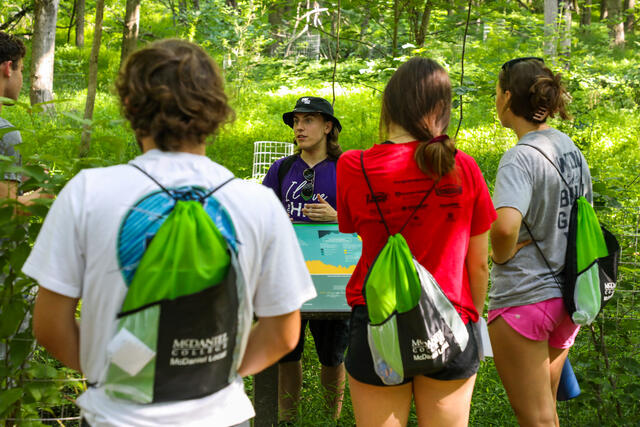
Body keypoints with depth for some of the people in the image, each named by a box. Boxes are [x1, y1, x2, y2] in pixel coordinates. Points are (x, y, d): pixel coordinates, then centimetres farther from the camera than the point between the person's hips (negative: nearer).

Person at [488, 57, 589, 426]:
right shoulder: (570, 148, 6)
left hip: (523, 299, -8)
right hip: (567, 296, 8)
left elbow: (504, 227, -37)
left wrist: (502, 255, -17)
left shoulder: (521, 158, -20)